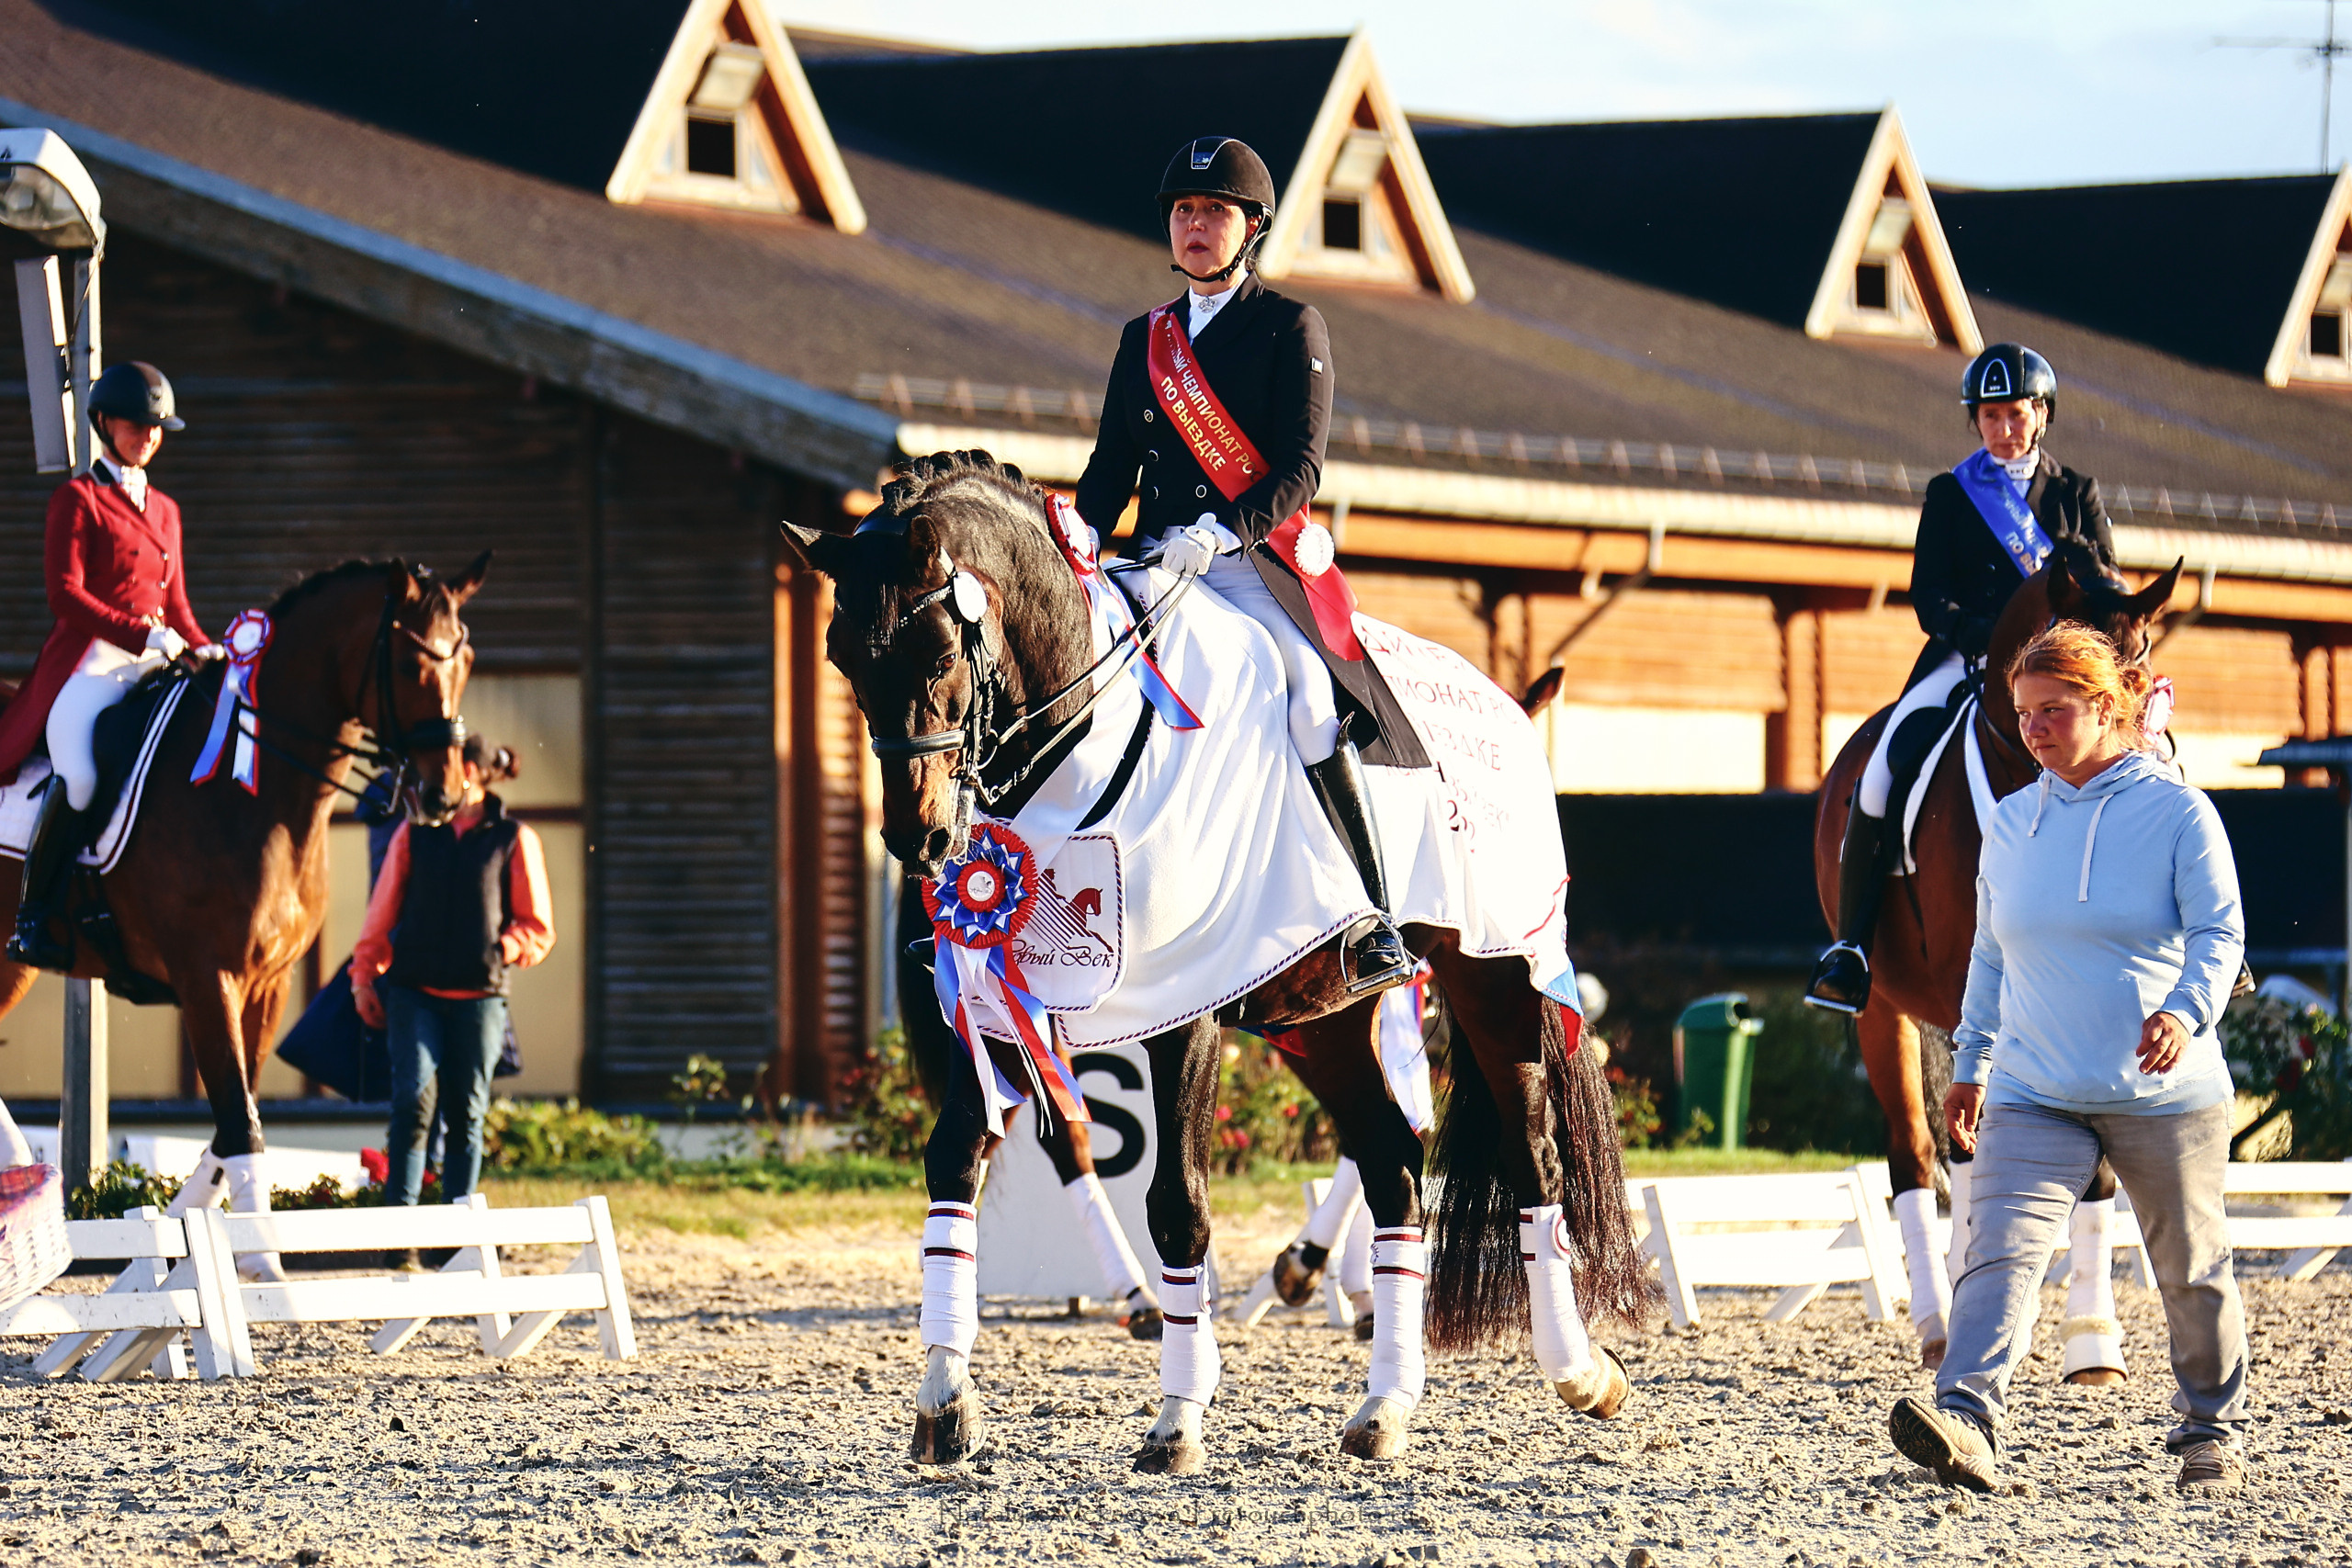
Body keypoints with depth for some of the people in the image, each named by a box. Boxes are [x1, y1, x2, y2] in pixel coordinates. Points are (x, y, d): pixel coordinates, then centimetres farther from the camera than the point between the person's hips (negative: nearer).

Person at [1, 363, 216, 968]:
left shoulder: (164, 510, 23)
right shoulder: (77, 499, 3)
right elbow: (65, 594, -9)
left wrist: (205, 649, 5)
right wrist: (144, 635, -18)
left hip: (154, 668, 7)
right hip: (89, 663, -7)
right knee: (80, 771, -32)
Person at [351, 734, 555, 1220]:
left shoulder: (514, 840, 3)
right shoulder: (414, 834, 8)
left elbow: (538, 929, 6)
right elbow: (382, 912, 13)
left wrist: (500, 950, -10)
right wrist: (364, 977, 10)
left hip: (479, 995, 0)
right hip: (415, 990, 0)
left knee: (466, 1114, 4)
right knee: (414, 1099, -13)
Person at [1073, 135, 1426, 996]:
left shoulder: (1291, 329, 3)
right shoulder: (1144, 340, 19)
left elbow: (1300, 470, -7)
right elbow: (1114, 462, 17)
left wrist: (1220, 532, -23)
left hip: (1258, 561, -5)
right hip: (1157, 562, 5)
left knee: (1308, 690, -30)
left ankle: (1375, 923, -32)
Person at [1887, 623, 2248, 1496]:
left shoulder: (2178, 812, -4)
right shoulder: (2012, 823, 9)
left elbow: (2220, 933, -11)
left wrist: (2187, 1009, -30)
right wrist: (1971, 1064, 21)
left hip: (2163, 1093, -3)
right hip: (2035, 1094, 3)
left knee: (2190, 1269, 10)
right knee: (2000, 1247, -18)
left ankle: (2213, 1432, 31)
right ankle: (1966, 1421, -33)